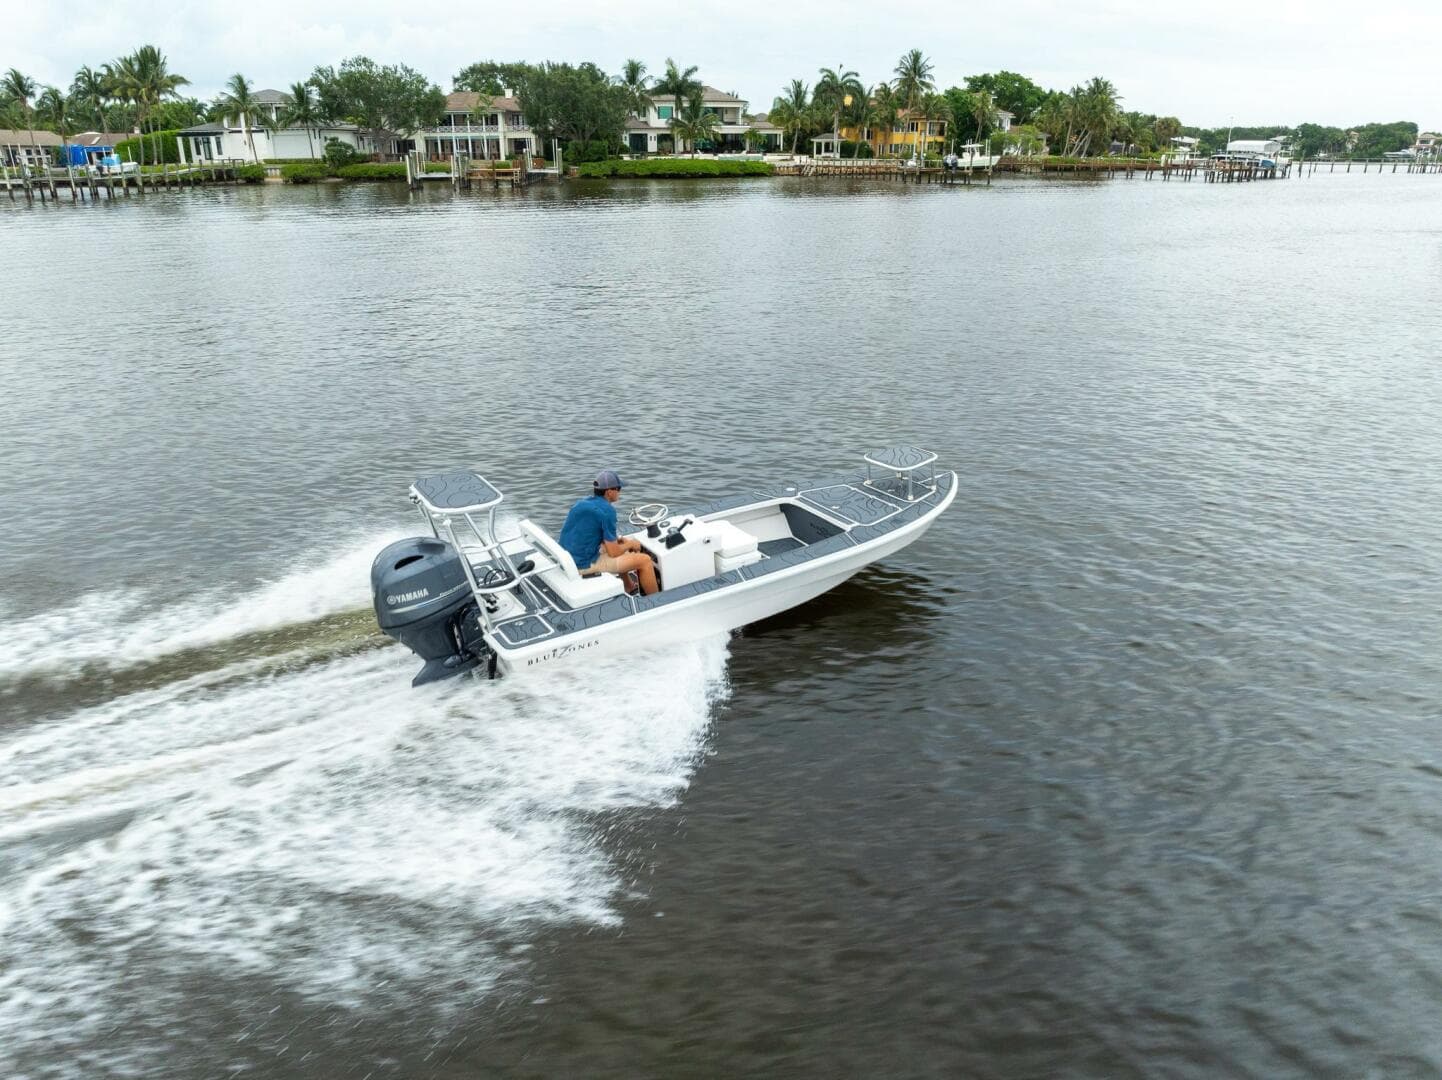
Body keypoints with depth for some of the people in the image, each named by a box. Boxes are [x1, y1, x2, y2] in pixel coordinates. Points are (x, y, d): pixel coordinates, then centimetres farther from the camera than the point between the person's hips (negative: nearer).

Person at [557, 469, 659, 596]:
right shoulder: (607, 510, -18)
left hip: (569, 559, 9)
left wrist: (617, 540, 15)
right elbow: (613, 552, -16)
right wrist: (631, 544, 3)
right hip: (586, 564, -9)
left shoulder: (582, 503, 9)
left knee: (622, 548, 32)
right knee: (645, 560, -1)